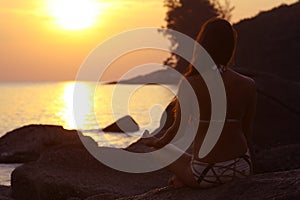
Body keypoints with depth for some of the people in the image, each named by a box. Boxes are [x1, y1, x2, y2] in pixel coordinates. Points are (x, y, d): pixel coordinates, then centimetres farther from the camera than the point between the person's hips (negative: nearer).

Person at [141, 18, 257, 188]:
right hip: (242, 169, 3)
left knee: (161, 150, 27)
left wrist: (158, 142, 18)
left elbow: (179, 128, -3)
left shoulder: (189, 85, -15)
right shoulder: (248, 86, -7)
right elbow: (248, 131, 3)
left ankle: (185, 180, 9)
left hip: (206, 175, -3)